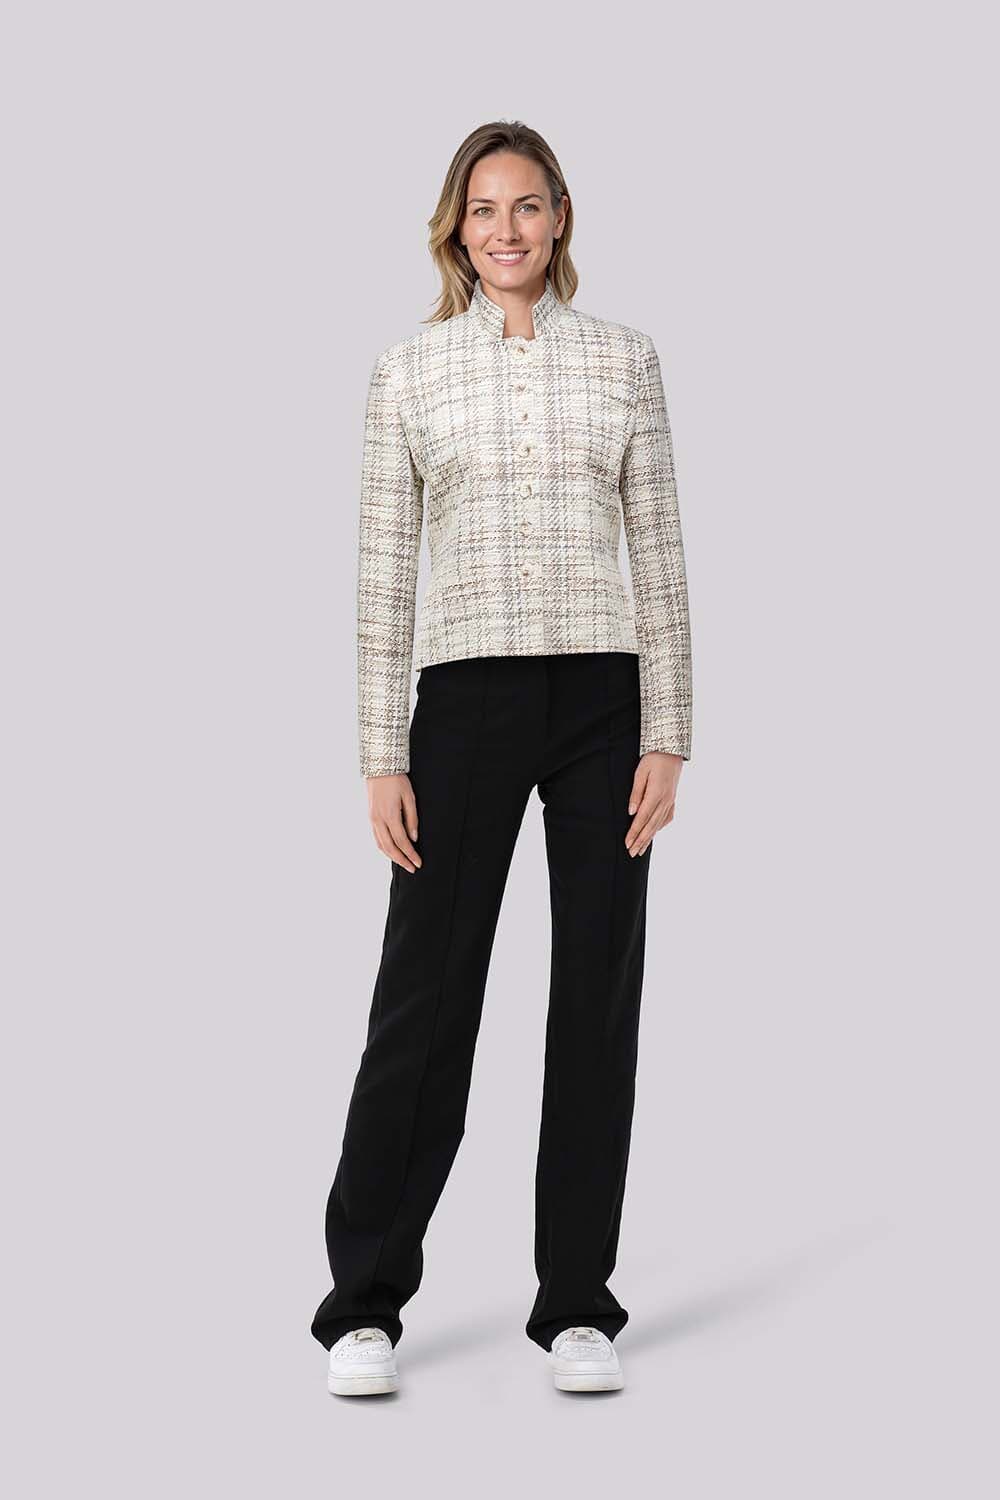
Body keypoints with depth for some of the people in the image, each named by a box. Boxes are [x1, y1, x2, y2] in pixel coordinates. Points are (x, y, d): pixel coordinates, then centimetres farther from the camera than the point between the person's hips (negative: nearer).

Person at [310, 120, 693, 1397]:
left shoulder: (624, 357, 8)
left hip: (604, 700, 1)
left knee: (599, 997, 5)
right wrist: (381, 756, -3)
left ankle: (578, 1304, 18)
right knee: (425, 996, 1)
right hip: (467, 701, -1)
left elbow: (659, 551, 5)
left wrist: (669, 735, -2)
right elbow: (383, 568, 3)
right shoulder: (408, 370, 5)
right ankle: (364, 1303, 15)